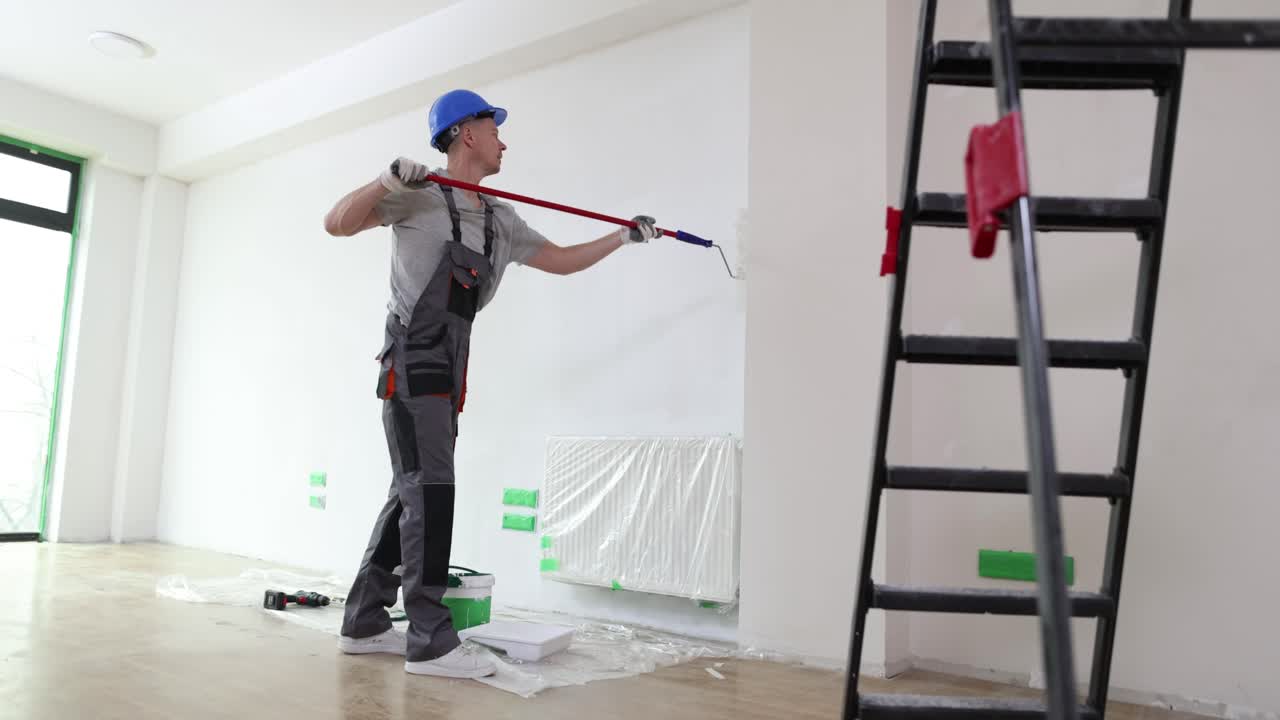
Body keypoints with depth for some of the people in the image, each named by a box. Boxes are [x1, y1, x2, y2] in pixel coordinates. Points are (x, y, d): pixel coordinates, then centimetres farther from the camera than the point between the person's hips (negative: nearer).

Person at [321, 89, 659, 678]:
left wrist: (625, 236, 23)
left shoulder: (502, 221, 15)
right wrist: (385, 182, -22)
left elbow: (561, 260, 22)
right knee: (430, 494, -11)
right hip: (414, 363, -8)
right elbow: (337, 224, -6)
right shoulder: (419, 196, -4)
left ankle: (364, 623, 20)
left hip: (449, 373, 8)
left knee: (412, 496, 9)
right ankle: (431, 642, -5)